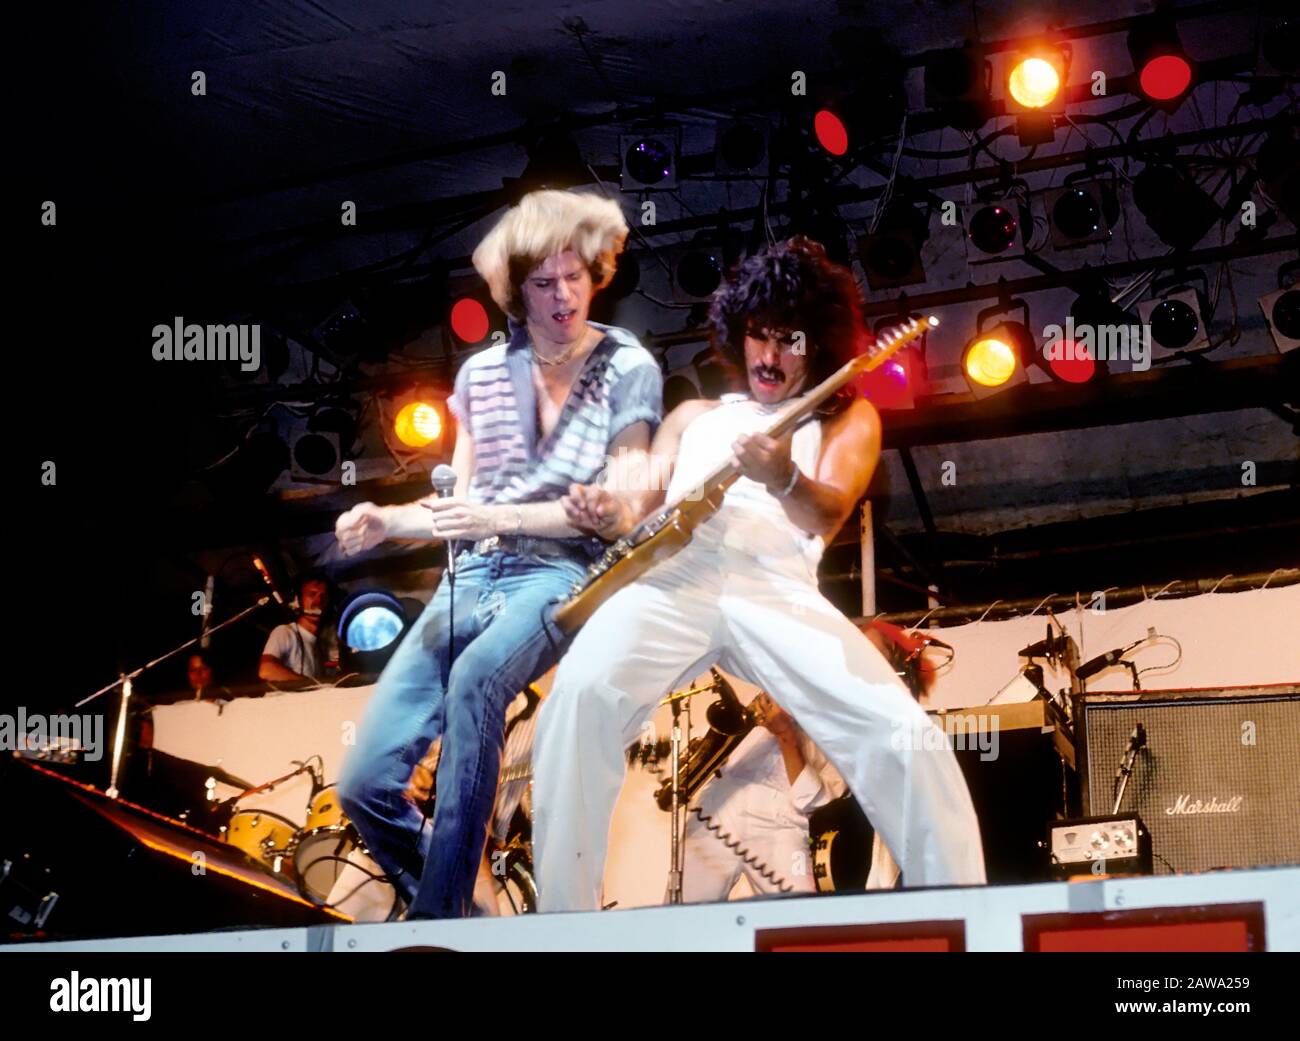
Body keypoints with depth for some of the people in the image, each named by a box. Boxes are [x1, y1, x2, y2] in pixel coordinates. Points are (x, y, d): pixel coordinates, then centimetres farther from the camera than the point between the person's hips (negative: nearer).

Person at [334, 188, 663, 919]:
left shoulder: (629, 369, 0)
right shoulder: (481, 374, 13)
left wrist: (496, 517, -18)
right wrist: (387, 522, -3)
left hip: (565, 576, -5)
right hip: (474, 578, 5)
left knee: (476, 678, -39)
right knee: (366, 785, -8)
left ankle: (439, 915, -31)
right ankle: (444, 908, 16)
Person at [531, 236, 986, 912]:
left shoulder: (846, 417, 22)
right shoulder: (694, 416, 31)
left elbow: (828, 515, 1)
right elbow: (640, 509, 22)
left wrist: (783, 479, -23)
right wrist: (609, 515, -4)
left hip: (776, 588, -1)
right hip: (672, 577, 1)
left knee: (905, 740, -23)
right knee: (583, 694, -31)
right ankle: (564, 928, -26)